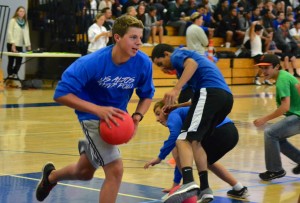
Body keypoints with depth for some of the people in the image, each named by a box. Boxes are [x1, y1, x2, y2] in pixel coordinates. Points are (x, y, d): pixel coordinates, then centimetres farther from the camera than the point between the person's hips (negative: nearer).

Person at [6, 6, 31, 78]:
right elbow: (9, 32, -9)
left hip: (20, 45, 5)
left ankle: (14, 74, 14)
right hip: (12, 45, -5)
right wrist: (13, 44, -16)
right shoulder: (13, 20, -4)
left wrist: (28, 45, 0)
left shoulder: (25, 22, 12)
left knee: (19, 61, -1)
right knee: (11, 61, -3)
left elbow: (26, 34, 9)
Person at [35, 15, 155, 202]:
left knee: (84, 172, 22)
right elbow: (62, 94, -27)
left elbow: (147, 95, 0)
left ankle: (51, 176, 54)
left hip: (115, 116, 6)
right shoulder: (93, 62, -28)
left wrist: (137, 116, -20)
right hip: (93, 117, -5)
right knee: (115, 169, -21)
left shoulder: (143, 63, -18)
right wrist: (98, 109, -36)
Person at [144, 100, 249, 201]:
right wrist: (176, 184, 40)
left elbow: (174, 136, -15)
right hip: (231, 132, 10)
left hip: (219, 132, -10)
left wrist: (160, 157, -6)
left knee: (176, 150, 2)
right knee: (207, 161, 35)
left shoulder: (174, 114, 8)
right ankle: (239, 189, 35)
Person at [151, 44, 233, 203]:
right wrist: (172, 105, 45)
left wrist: (176, 89, -25)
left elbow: (192, 63, -14)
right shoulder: (186, 56, 37)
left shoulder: (177, 54, 10)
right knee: (194, 142, 20)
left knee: (184, 140, -16)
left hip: (209, 93, -9)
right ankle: (205, 189, 16)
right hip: (226, 96, 9)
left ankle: (189, 183, -38)